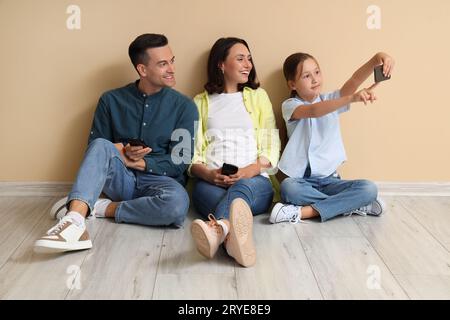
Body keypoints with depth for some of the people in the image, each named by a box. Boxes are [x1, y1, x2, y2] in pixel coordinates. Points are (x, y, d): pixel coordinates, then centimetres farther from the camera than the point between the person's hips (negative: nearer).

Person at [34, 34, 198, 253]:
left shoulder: (184, 107, 1)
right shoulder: (111, 100, 5)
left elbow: (180, 163, -3)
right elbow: (93, 147, 6)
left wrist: (138, 162, -14)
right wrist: (119, 153, -15)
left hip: (159, 179, -1)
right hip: (120, 179, 1)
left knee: (177, 202, -37)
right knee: (101, 146, -30)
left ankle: (104, 209, -18)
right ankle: (74, 220, -46)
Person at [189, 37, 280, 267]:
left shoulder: (258, 96, 22)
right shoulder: (201, 102, 20)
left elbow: (271, 148, 11)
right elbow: (192, 154, 10)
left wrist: (249, 171, -10)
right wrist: (209, 174, -14)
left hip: (255, 180, 0)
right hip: (211, 182, 0)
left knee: (243, 187, -38)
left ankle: (218, 229, -71)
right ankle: (233, 234, -71)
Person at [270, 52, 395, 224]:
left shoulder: (331, 99, 9)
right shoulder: (290, 105, -3)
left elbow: (355, 80, -9)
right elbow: (314, 111, -26)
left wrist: (377, 59, -30)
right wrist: (352, 98, -40)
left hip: (329, 180, 3)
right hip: (301, 180, -3)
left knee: (369, 189, -23)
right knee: (288, 187, -37)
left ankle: (304, 212, -24)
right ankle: (353, 204, -21)